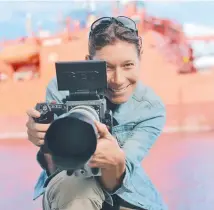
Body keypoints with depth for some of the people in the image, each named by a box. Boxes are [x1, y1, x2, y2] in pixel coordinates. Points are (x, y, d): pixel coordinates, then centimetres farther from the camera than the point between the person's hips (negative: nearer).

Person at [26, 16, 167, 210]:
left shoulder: (151, 109, -20)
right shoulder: (62, 89, -22)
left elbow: (114, 183, -26)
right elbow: (58, 170, -21)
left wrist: (115, 162, -49)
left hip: (125, 194, 2)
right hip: (66, 187, -2)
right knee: (77, 188, -33)